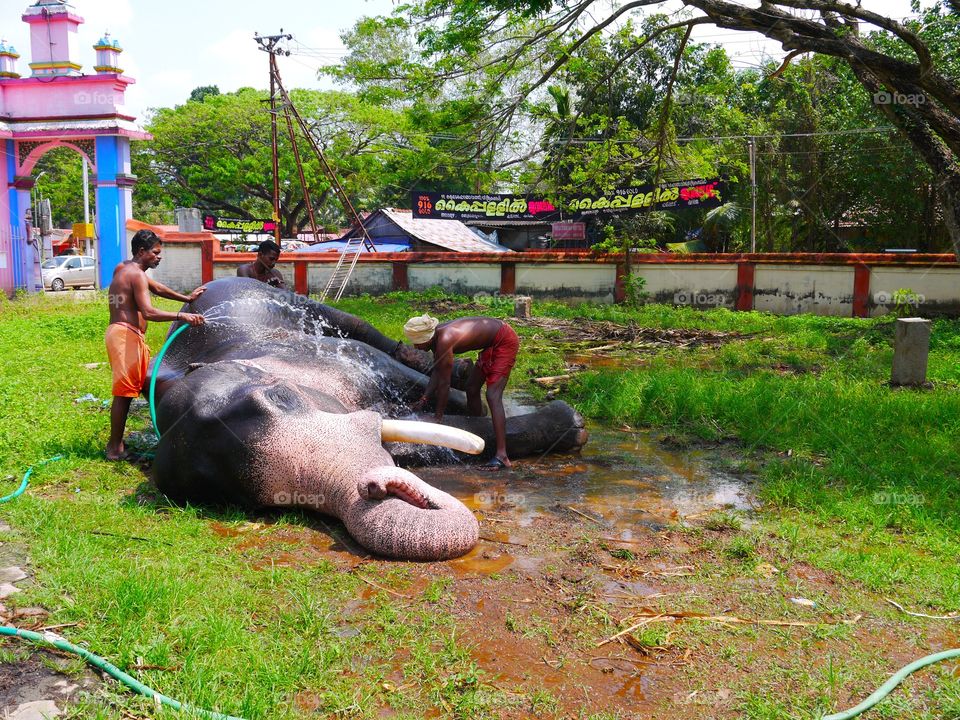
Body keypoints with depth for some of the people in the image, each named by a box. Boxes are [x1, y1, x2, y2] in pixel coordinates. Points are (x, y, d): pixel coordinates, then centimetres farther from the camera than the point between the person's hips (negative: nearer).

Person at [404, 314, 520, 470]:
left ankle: (502, 455, -27)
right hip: (491, 343, 10)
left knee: (493, 396, -20)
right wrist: (423, 400, 1)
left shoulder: (444, 340, -30)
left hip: (505, 340, -10)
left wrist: (438, 416, -17)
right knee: (471, 388, 17)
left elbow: (444, 383, -25)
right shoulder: (436, 336, -3)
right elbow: (437, 372, 8)